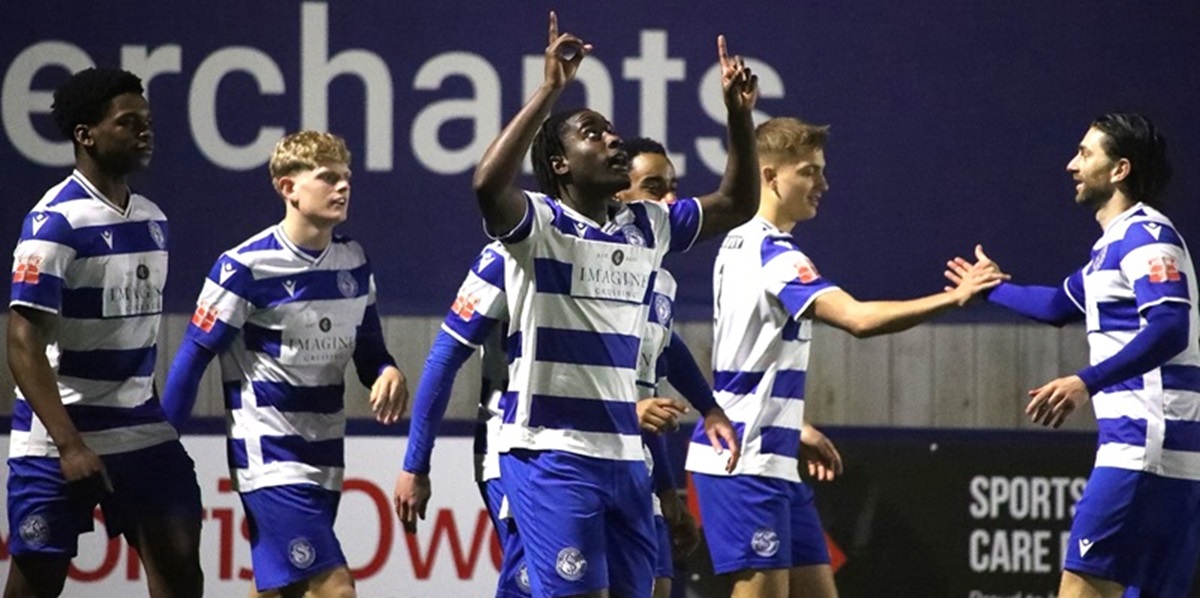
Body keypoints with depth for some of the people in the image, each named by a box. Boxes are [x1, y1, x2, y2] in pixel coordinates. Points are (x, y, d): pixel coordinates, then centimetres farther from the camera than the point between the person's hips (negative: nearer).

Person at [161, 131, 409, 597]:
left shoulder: (354, 262, 7)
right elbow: (195, 355, -7)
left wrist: (388, 374, -8)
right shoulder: (247, 266, -13)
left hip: (325, 458, 7)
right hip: (269, 454, -7)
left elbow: (369, 348, 17)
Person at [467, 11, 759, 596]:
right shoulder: (539, 226, -7)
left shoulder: (647, 227, 13)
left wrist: (739, 113, 6)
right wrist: (550, 89, -30)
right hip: (550, 453, -7)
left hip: (623, 453, 7)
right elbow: (488, 184, -28)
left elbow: (737, 203, 20)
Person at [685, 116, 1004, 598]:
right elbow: (859, 318, -29)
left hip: (772, 459, 10)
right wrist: (952, 297, -28)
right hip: (746, 462, -10)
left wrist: (795, 428, 25)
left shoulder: (739, 245, 16)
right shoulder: (774, 255, -16)